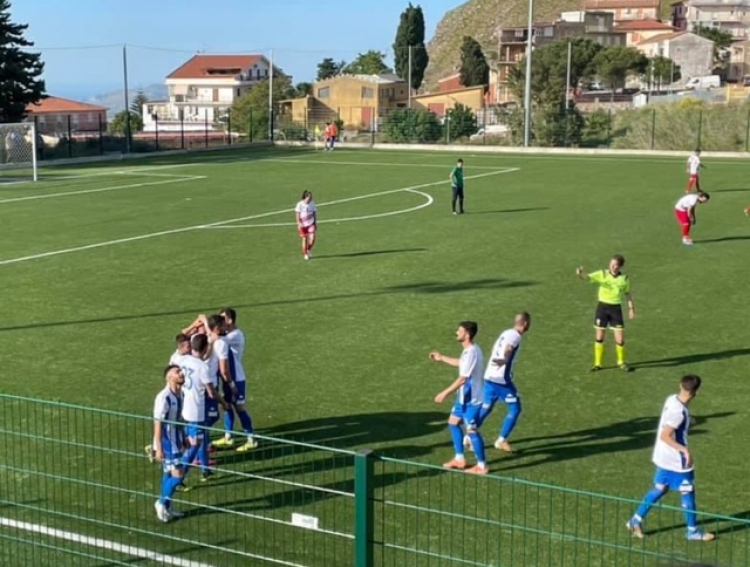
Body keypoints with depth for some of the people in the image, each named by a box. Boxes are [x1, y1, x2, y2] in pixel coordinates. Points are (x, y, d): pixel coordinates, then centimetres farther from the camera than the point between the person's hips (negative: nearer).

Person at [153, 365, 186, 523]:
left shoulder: (180, 394, 3)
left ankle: (166, 507, 26)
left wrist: (183, 438, 20)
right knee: (177, 475, -8)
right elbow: (157, 423, -21)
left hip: (175, 441, 8)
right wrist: (158, 448, -20)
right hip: (166, 442, -8)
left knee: (169, 473, 15)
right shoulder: (164, 397, -23)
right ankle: (162, 502, 12)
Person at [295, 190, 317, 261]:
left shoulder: (312, 204, -2)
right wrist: (299, 224, -13)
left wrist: (315, 223, 9)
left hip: (311, 224, 2)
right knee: (304, 239, 3)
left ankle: (308, 250, 16)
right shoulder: (300, 204, -12)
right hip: (303, 224, -2)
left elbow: (314, 213, 8)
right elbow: (297, 215, -7)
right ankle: (305, 254, 19)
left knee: (312, 238, -10)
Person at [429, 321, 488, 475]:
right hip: (465, 397, 10)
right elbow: (461, 364, 28)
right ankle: (459, 459, 27)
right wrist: (442, 358, 33)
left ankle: (482, 466, 11)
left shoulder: (471, 352, -26)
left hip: (472, 399, -10)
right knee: (453, 423, 18)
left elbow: (462, 379, -27)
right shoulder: (470, 350, 6)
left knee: (472, 430, -1)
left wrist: (444, 393, -22)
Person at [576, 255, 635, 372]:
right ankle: (598, 363, 19)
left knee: (620, 339, -1)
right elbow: (587, 277, -20)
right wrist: (580, 274, -42)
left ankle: (621, 362, 23)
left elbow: (627, 294, 14)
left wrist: (631, 308, 10)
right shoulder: (602, 274, -6)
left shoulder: (624, 279, 0)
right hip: (602, 307, 0)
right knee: (599, 337, 5)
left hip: (616, 308, 0)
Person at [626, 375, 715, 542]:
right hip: (677, 460, -9)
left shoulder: (672, 399, -2)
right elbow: (665, 436, -28)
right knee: (688, 493, 8)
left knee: (659, 488, 19)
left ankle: (636, 520, 22)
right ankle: (693, 531, 22)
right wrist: (684, 449, -29)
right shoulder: (679, 412, -28)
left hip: (664, 458, 9)